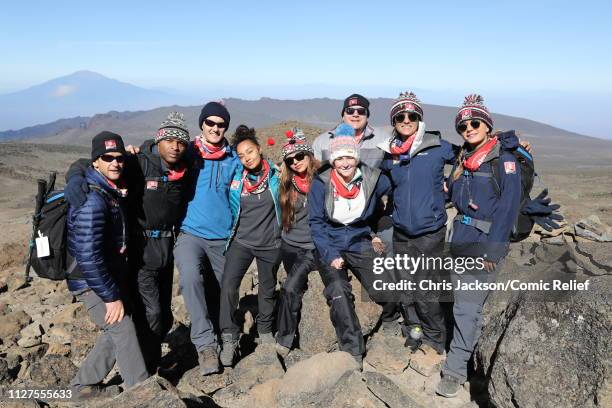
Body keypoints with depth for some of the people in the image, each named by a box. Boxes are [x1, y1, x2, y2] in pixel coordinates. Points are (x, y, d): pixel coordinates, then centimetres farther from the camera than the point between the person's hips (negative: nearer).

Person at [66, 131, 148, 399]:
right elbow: (88, 257, -28)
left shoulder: (112, 190, 5)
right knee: (124, 331, -6)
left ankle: (84, 384, 32)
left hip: (111, 276, 9)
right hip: (91, 282, -9)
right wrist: (111, 296, -22)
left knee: (116, 332, 16)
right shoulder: (92, 200, -24)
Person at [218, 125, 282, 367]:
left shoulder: (274, 175, -4)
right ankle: (229, 339, -8)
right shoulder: (234, 176, -4)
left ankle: (265, 330, 37)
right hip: (241, 241, -1)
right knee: (228, 286, -19)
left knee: (268, 289, 14)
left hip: (270, 244, 1)